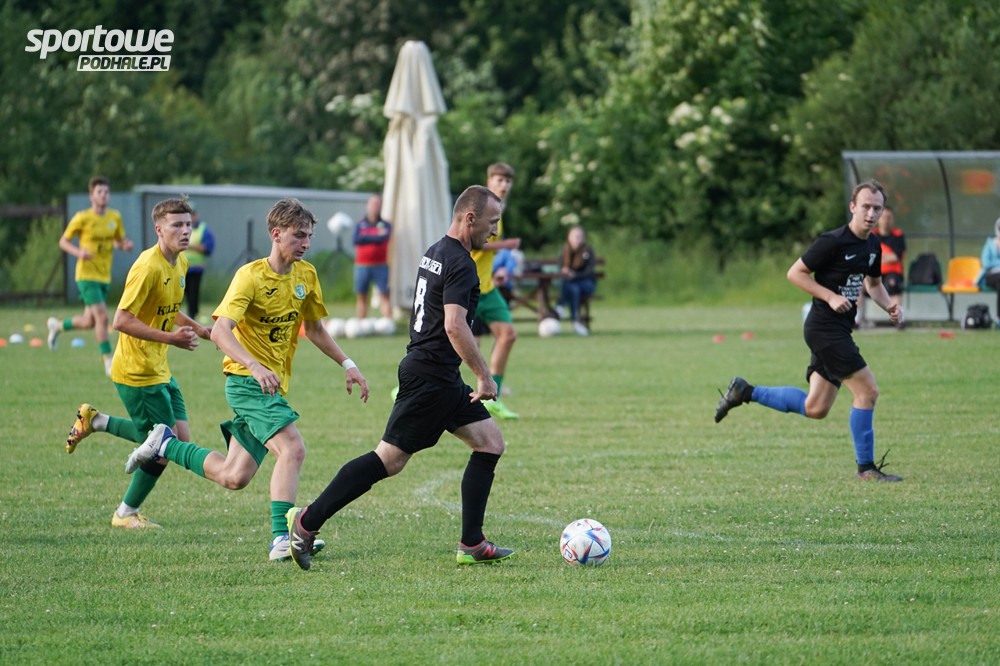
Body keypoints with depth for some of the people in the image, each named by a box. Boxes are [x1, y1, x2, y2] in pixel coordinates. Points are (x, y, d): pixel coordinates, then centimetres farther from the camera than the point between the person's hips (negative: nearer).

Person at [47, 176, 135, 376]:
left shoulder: (115, 217, 4)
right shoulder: (82, 218, -10)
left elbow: (120, 241, 16)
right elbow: (63, 241, -2)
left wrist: (126, 245, -9)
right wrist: (78, 252, -21)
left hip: (105, 276, 6)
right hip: (87, 275, -6)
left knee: (89, 322, 14)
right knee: (102, 316, -16)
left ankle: (57, 325, 42)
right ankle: (109, 363, -9)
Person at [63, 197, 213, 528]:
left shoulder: (180, 263, 8)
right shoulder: (148, 266, -21)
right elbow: (122, 320, -25)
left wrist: (201, 330, 9)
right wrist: (169, 338, -28)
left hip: (158, 369, 9)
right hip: (137, 370, -9)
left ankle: (96, 421, 22)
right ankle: (126, 514, 16)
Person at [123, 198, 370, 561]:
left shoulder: (306, 275, 6)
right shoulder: (251, 276, -15)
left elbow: (314, 329, 21)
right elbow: (220, 331, -25)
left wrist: (347, 364, 11)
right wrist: (256, 367, -39)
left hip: (273, 384, 8)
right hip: (247, 381, -8)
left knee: (234, 477, 8)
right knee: (292, 448, -25)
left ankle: (165, 444, 26)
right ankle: (283, 539, -27)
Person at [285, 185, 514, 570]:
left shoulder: (435, 253, 15)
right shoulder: (460, 263, -16)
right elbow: (455, 326, -25)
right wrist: (485, 376, -20)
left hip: (442, 378, 11)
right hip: (430, 377, -11)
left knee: (490, 443, 7)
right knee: (390, 459, -8)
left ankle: (472, 545, 6)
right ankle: (308, 522, -3)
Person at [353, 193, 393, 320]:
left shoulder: (385, 225, 6)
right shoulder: (360, 224, 9)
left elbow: (383, 238, -13)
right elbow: (356, 239, -9)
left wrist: (366, 238, -7)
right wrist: (376, 236, -7)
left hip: (380, 266, -2)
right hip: (362, 266, 2)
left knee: (384, 295, -9)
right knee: (361, 297, 6)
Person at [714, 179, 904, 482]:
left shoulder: (873, 245, 10)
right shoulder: (833, 242, -16)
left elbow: (874, 283, 26)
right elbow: (795, 273, -12)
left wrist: (889, 305, 7)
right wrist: (831, 296, -20)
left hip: (838, 331, 9)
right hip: (825, 328, -9)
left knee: (815, 408, 10)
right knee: (867, 390, -12)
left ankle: (745, 392, 21)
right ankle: (866, 467, -2)